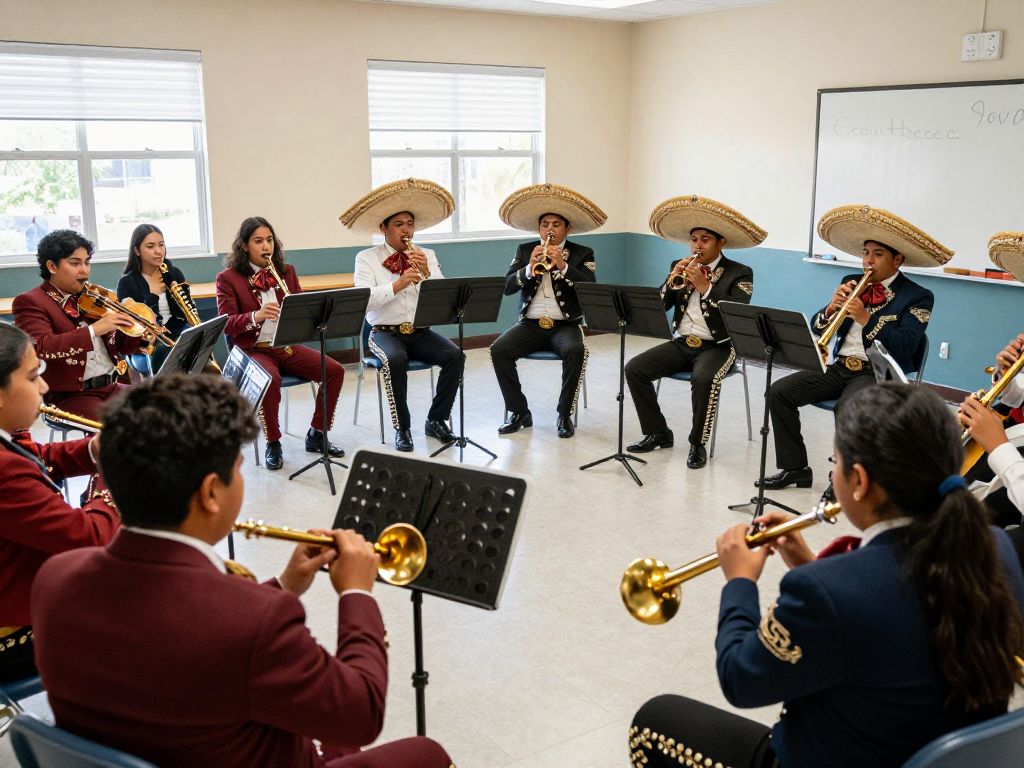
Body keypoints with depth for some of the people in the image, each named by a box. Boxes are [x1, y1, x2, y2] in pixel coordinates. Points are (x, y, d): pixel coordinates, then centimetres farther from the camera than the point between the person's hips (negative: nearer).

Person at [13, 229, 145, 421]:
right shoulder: (30, 302, -5)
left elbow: (120, 345, 17)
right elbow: (40, 348, -23)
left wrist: (141, 334, -5)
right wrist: (93, 330, -29)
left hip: (111, 387, 7)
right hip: (70, 395, -7)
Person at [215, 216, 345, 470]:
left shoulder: (287, 271, 12)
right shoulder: (228, 278, -2)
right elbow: (226, 325, -11)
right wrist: (255, 316, -30)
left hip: (287, 346, 5)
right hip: (252, 350, -5)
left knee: (335, 370, -14)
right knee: (271, 379, -36)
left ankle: (317, 435, 2)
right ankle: (273, 444, -15)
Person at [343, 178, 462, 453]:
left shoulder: (427, 255, 11)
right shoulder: (366, 258, 0)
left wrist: (427, 273, -16)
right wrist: (397, 285, -25)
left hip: (421, 333, 3)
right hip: (386, 333, -3)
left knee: (454, 356, -23)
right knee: (395, 360, -35)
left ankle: (436, 420, -6)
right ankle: (402, 427, -17)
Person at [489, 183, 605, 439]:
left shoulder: (583, 254, 5)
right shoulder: (525, 250, 11)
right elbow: (506, 287, -1)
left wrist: (563, 266, -23)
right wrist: (529, 269, -18)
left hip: (565, 325, -2)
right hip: (530, 324, 2)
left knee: (576, 351, -33)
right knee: (498, 349, -23)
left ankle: (564, 414, -15)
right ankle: (519, 412, -8)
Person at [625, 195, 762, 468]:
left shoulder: (740, 273, -2)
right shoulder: (679, 267, 12)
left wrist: (705, 287, -22)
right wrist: (673, 281, -11)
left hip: (717, 346, -5)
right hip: (681, 343, 5)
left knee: (704, 379, -36)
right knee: (634, 368, -14)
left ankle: (698, 444, -16)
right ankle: (658, 433, 0)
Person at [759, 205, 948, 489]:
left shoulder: (918, 297, -2)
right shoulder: (851, 283, 14)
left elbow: (904, 347, -14)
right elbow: (817, 328, 12)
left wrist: (866, 319, -20)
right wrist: (831, 308, -9)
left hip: (878, 373, -6)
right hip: (839, 367, 6)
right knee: (779, 391, -13)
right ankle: (794, 468, -4)